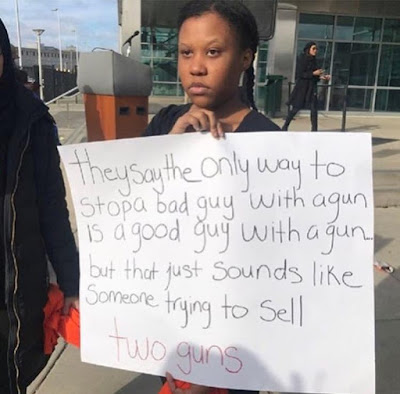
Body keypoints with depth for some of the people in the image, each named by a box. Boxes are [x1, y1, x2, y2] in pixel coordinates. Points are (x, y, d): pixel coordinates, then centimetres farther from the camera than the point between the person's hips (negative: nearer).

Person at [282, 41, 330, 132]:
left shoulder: (313, 60, 10)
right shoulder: (302, 59, -8)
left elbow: (315, 75, 16)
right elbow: (300, 74, -15)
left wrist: (322, 77, 1)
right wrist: (313, 73, -19)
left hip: (311, 87, 6)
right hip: (302, 87, -6)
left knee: (314, 109, -2)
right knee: (296, 108, 0)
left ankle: (314, 129, 1)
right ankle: (285, 126, 15)